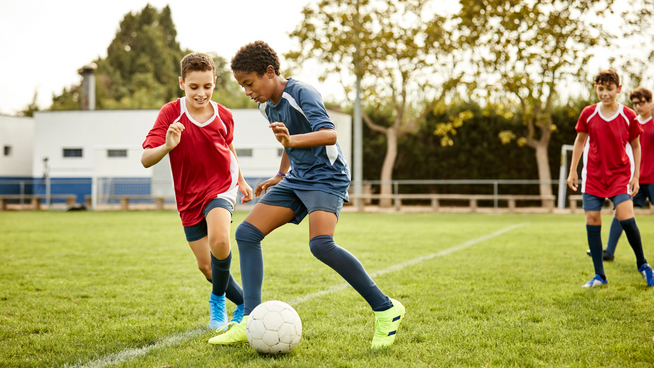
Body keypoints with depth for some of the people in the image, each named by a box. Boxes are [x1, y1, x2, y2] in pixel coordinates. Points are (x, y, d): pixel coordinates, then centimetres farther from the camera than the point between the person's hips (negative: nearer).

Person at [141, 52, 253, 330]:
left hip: (221, 187, -1)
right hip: (189, 197, 1)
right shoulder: (170, 113, -15)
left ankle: (217, 300, -4)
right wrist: (167, 146, -43)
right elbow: (145, 159, -23)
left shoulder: (223, 116, -8)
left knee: (219, 240, -30)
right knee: (206, 266, 5)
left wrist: (241, 180, 23)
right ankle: (245, 303, 30)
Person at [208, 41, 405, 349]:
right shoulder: (267, 107, 11)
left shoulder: (302, 93, -16)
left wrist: (292, 140, -48)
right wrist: (280, 176, 21)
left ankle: (386, 309, -17)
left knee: (320, 244, -30)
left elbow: (329, 134, -32)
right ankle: (251, 322, -3)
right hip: (296, 180, 9)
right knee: (247, 233, -4)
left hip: (326, 177, -9)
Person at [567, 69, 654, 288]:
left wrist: (635, 176, 0)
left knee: (626, 218, -18)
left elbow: (635, 146, 5)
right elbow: (580, 140, 11)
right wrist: (572, 171, 9)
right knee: (592, 221, -2)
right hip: (593, 176, 2)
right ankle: (599, 276, 8)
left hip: (620, 174, -2)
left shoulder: (628, 116, -5)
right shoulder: (588, 114, -1)